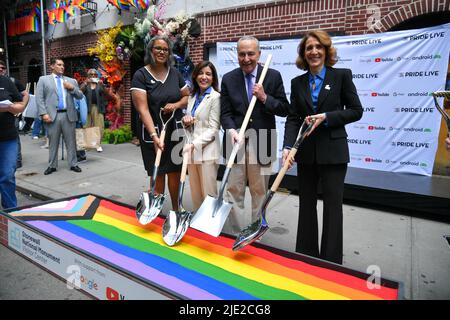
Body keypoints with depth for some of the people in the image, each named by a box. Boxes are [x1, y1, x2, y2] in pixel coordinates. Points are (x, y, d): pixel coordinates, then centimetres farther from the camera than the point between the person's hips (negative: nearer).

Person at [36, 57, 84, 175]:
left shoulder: (71, 80, 16)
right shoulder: (43, 79, 9)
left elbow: (80, 96, 11)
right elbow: (39, 98, 2)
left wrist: (72, 88, -6)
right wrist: (44, 113, -10)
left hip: (68, 115, 2)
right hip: (52, 115, -1)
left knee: (71, 141, 4)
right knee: (53, 142, 6)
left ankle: (73, 164, 13)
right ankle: (52, 165, 15)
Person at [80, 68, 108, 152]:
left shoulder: (100, 84, 13)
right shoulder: (85, 84, 14)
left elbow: (106, 93, -1)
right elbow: (80, 91, -4)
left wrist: (102, 85, -17)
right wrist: (86, 83, -16)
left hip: (98, 108, 0)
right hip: (87, 107, 0)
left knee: (99, 126, -7)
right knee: (86, 126, -4)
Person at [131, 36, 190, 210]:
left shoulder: (174, 73, 6)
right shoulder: (141, 75, -7)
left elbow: (187, 96, 15)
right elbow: (143, 109, -16)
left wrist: (176, 105, -8)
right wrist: (154, 135, -27)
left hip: (175, 130, 4)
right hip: (152, 131, -3)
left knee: (175, 170, 9)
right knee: (157, 173, 2)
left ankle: (176, 209, 25)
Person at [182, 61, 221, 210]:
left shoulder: (215, 97, -8)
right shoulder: (192, 97, 15)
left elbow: (213, 129, -12)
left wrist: (194, 144, -19)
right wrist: (186, 121, -1)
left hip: (207, 151, -7)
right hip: (191, 150, 7)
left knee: (208, 193, 1)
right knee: (195, 192, 14)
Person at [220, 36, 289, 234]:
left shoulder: (273, 76, 1)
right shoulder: (228, 79, 4)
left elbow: (284, 109, -1)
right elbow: (225, 113, 1)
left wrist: (264, 97, -16)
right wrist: (231, 130, -19)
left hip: (261, 143, -1)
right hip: (236, 142, 1)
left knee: (260, 192, 11)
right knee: (234, 191, 5)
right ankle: (233, 233, 18)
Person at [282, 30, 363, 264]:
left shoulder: (342, 76, 0)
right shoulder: (297, 82, 8)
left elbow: (356, 111, -2)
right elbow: (292, 118, -1)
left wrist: (326, 117, -16)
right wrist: (288, 146, -16)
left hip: (333, 151, -3)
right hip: (306, 151, 4)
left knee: (332, 205, 2)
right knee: (306, 203, 12)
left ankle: (331, 260, 16)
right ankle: (305, 254, 27)